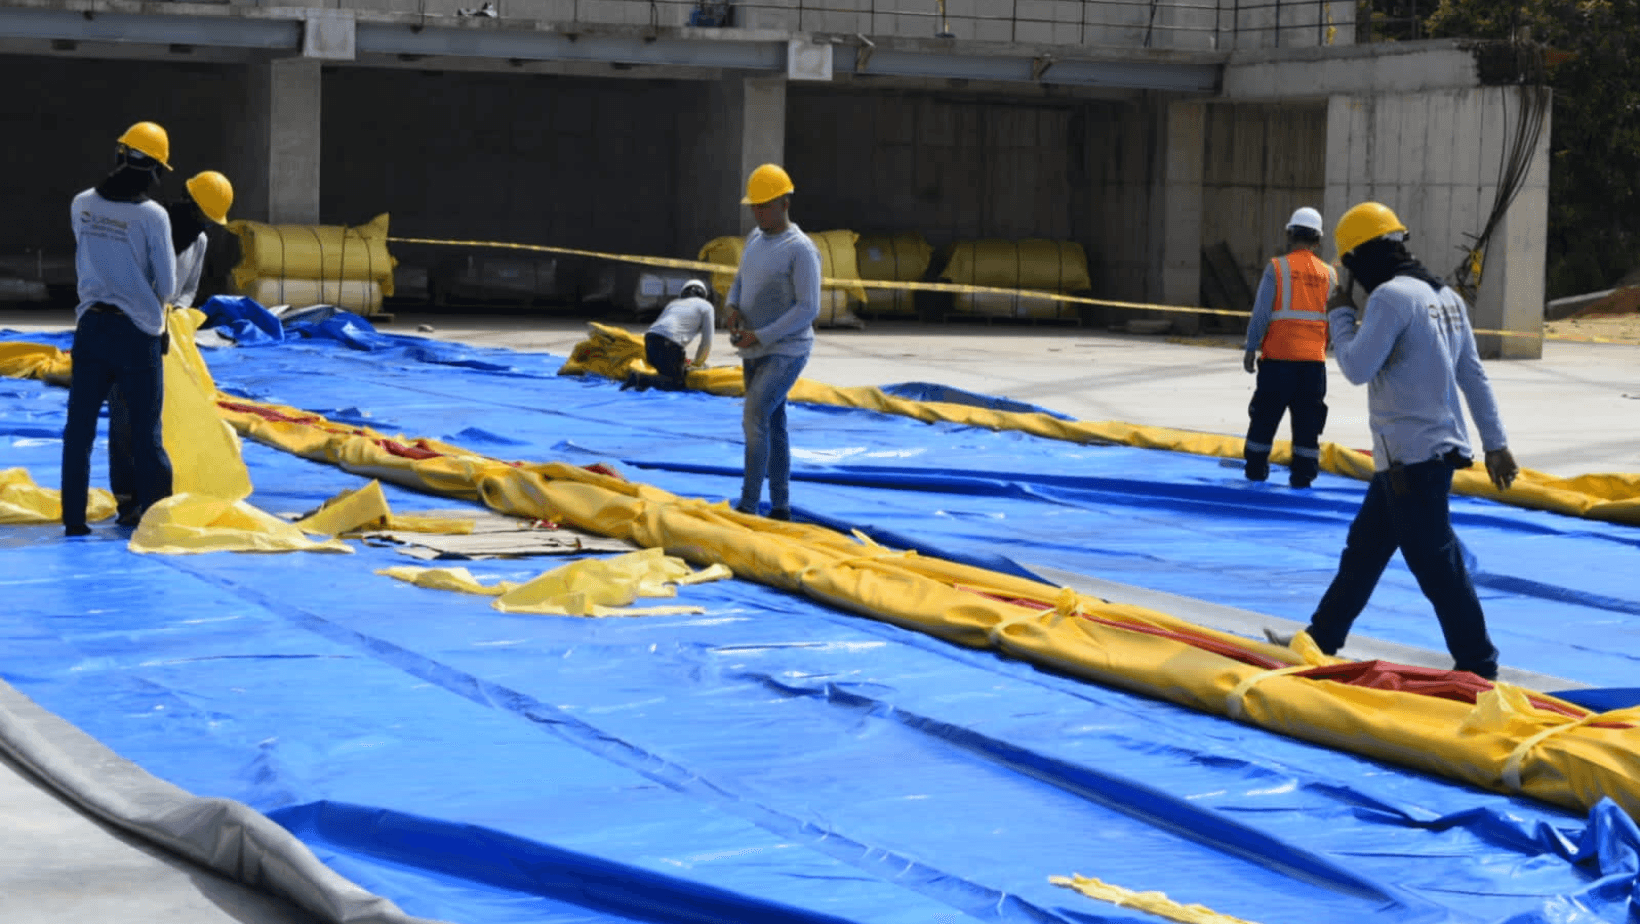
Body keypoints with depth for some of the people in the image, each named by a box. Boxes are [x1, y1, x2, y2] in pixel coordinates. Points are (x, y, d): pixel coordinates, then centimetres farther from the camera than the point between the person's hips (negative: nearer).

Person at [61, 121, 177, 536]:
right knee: (146, 432, 4)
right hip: (137, 331, -4)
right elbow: (167, 283, -7)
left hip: (91, 326, 4)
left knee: (79, 426, 9)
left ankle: (73, 517, 9)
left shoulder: (82, 204, 0)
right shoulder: (152, 215, -13)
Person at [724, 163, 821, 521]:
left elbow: (808, 310, -21)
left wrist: (761, 336, -24)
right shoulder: (756, 239, 8)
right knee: (772, 425, 11)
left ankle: (747, 505, -14)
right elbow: (740, 285, 17)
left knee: (753, 420, -18)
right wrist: (733, 310, -7)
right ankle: (780, 507, 18)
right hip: (756, 351, 8)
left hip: (786, 352, -8)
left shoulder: (801, 250, -19)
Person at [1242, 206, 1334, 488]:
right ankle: (1303, 475, 8)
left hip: (1278, 358, -3)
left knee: (1265, 415, 9)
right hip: (1313, 360, 3)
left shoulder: (1277, 267, -6)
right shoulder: (1328, 274, 5)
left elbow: (1260, 314, -8)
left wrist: (1251, 350, -1)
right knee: (1307, 421, 8)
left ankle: (1255, 470, 16)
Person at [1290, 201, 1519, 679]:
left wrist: (1339, 315, -1)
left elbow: (1357, 367, -16)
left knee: (1437, 564, -4)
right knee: (1363, 549, 18)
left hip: (1411, 457, -10)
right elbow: (1475, 377, 13)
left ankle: (1477, 664, 1)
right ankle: (1322, 639, 27)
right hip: (1436, 447, 10)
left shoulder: (1392, 296, -16)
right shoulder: (1445, 296, 11)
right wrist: (1495, 443, 16)